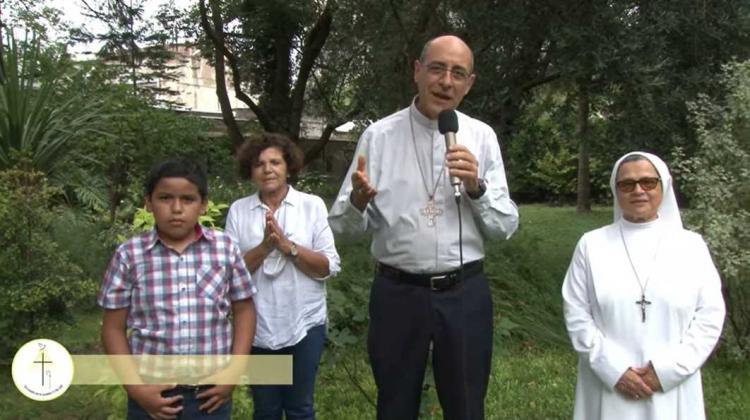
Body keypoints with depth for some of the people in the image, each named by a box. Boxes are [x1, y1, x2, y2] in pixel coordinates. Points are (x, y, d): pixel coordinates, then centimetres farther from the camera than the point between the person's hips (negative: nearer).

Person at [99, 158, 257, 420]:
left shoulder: (225, 248, -2)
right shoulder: (129, 255, -4)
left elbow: (244, 310, 6)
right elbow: (113, 328, 1)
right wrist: (135, 387, -7)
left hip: (211, 395, 1)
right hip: (153, 396, -1)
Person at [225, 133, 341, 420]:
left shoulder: (312, 205, -2)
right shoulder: (238, 210, 0)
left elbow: (329, 267, -7)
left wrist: (288, 246, -19)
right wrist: (264, 247, -20)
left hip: (304, 324, -1)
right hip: (256, 327, 1)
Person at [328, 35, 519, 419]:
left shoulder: (482, 137, 2)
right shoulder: (378, 136, -2)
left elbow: (505, 227, 0)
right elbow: (343, 225, -3)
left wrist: (476, 187, -18)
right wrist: (358, 202, -25)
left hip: (464, 294, 1)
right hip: (397, 293, -1)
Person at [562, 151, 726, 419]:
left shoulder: (691, 245, 3)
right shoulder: (592, 245, 1)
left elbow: (710, 314, 0)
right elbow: (577, 314, -2)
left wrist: (668, 368, -9)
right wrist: (614, 369, -11)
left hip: (671, 387, 1)